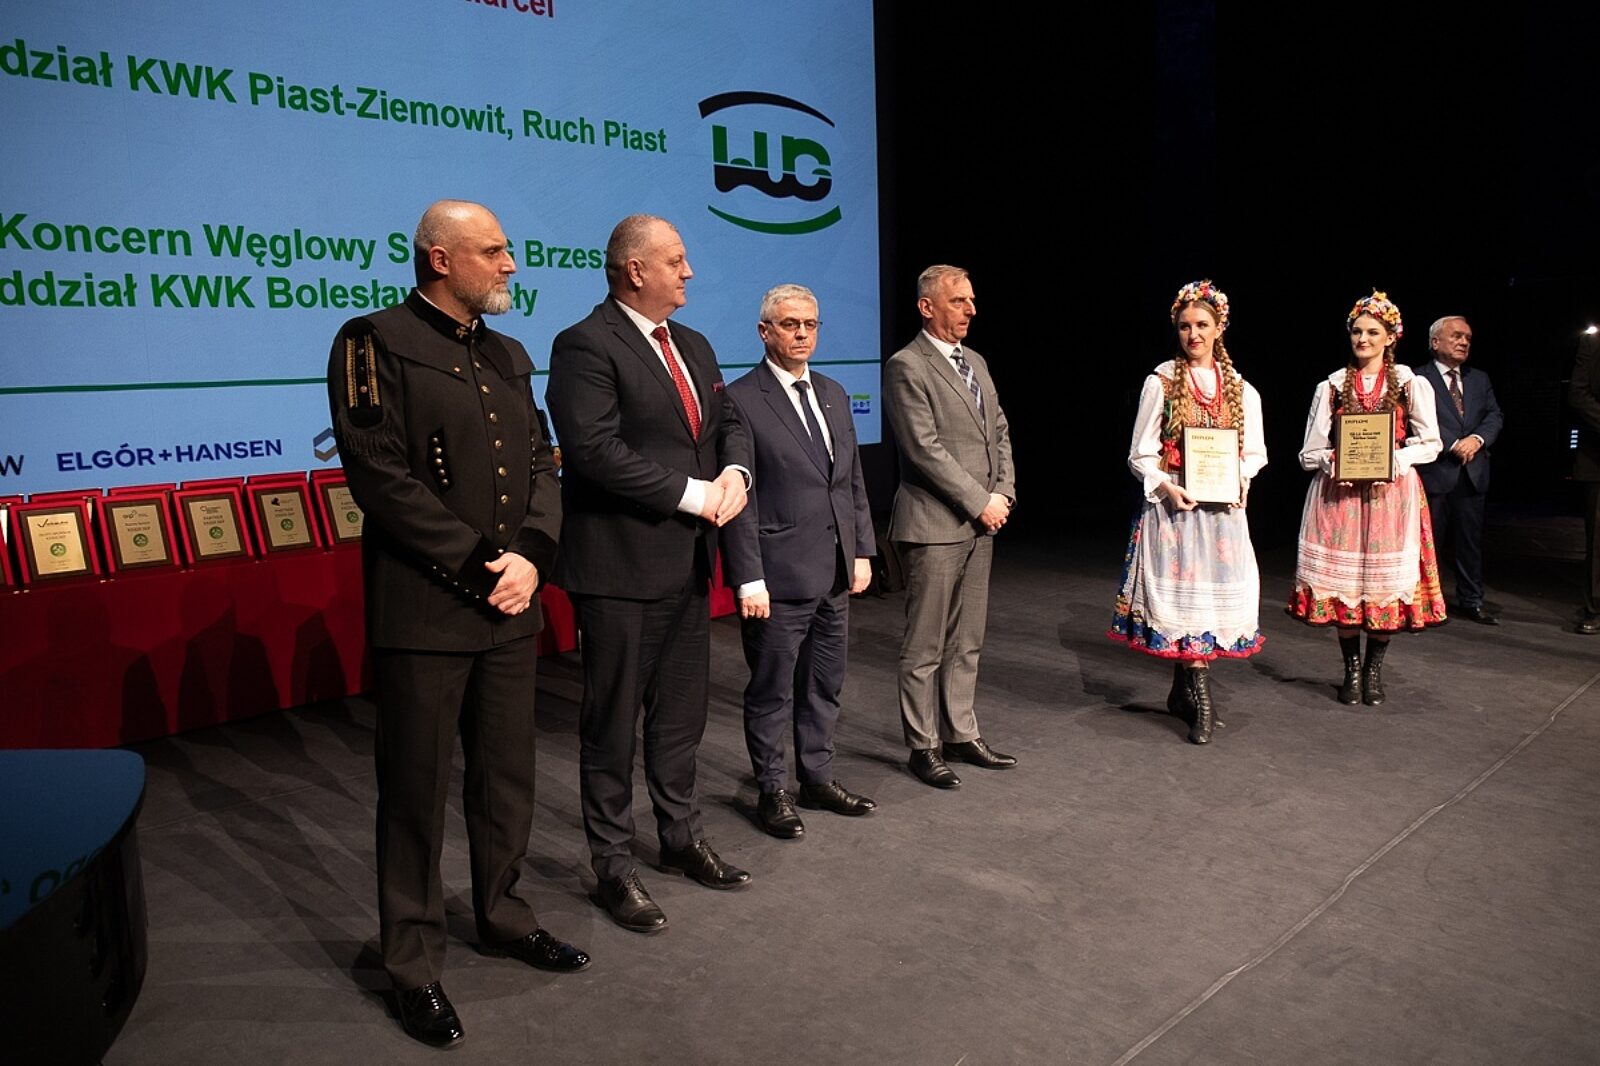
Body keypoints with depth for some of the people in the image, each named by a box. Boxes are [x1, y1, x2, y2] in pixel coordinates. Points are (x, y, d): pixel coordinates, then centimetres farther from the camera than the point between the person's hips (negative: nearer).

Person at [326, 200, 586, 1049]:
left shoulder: (507, 355, 14)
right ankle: (413, 962, 23)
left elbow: (539, 460, 10)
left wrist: (531, 553, -7)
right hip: (423, 612, -6)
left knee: (508, 774, 16)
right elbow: (381, 476, -15)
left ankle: (502, 914, 36)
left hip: (510, 604, 6)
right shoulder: (375, 343, -7)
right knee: (415, 788, 6)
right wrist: (479, 564, -15)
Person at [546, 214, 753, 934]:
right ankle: (613, 867, 21)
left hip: (688, 563, 8)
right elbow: (595, 449, -23)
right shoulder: (586, 346, -13)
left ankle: (681, 838, 36)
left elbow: (728, 421, 16)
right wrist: (693, 493, -19)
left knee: (682, 714, 19)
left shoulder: (694, 347, 14)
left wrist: (734, 473, -7)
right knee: (613, 724, 6)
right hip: (620, 568, -8)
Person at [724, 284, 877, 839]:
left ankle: (818, 777, 33)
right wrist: (749, 579, -16)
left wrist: (862, 551, 10)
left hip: (835, 573, 7)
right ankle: (773, 790, 22)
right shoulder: (740, 400, -10)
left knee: (825, 686, 17)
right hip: (779, 577, -7)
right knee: (772, 692, 7)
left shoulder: (833, 394, 13)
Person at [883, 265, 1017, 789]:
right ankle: (924, 746, 13)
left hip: (981, 524, 8)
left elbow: (1000, 432, 18)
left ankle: (961, 734, 26)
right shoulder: (906, 366, -10)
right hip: (934, 526, -8)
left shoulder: (975, 361, 16)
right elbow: (925, 449, -17)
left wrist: (1004, 493, 3)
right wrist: (981, 502, -13)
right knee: (925, 647, 2)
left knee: (966, 642, 15)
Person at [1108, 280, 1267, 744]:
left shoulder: (1241, 390, 9)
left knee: (1220, 592, 4)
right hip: (1173, 503, -3)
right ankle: (1202, 702, 4)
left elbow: (1256, 452, 14)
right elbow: (1140, 454, 0)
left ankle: (1183, 691, 19)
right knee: (1183, 594, -4)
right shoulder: (1160, 383, 1)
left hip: (1223, 508, 3)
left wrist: (1239, 478, -7)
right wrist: (1166, 487, -16)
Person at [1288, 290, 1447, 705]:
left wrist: (1393, 460, -12)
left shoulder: (1411, 384, 6)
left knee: (1386, 582, 0)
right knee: (1342, 581, 0)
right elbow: (1311, 451, 8)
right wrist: (1333, 461, -13)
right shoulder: (1331, 386, 8)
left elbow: (1430, 443, 5)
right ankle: (1352, 670, 14)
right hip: (1339, 494, 1)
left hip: (1392, 493, 0)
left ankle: (1374, 670, 16)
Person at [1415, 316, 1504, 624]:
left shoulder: (1480, 379, 16)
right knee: (1428, 540, 1)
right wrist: (1453, 445, -16)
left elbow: (1495, 416, 10)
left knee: (1471, 540, 11)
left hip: (1472, 472, 6)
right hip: (1435, 471, -6)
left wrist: (1477, 439, -9)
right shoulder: (1418, 378, -5)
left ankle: (1471, 600, 21)